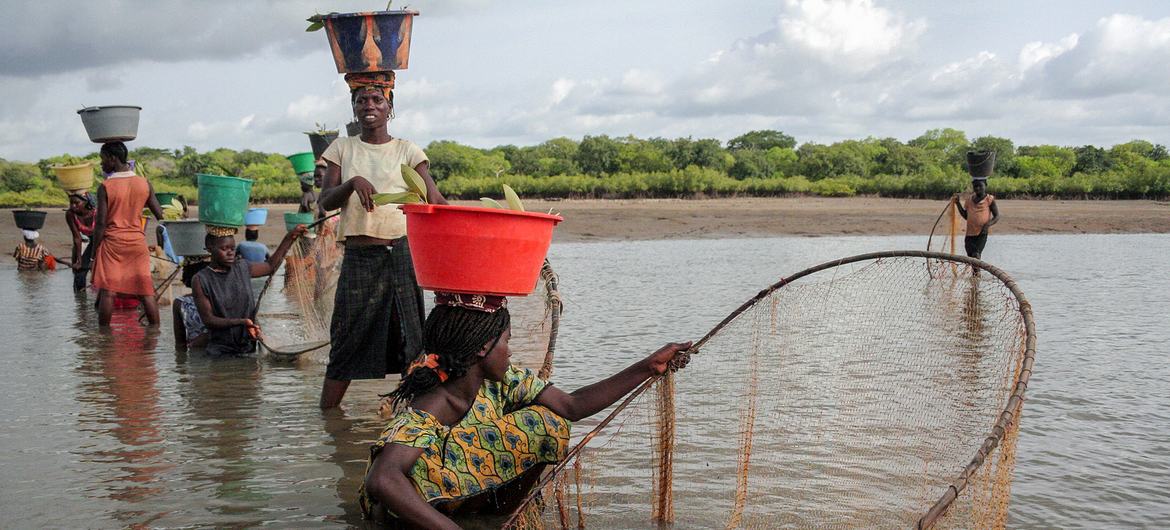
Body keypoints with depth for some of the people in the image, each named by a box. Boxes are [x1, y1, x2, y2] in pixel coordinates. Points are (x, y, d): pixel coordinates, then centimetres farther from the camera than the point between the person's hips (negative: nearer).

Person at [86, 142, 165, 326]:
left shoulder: (105, 187, -8)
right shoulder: (145, 184, 2)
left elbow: (101, 223, -9)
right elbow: (160, 216, 6)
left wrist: (94, 252, -2)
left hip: (112, 243, -3)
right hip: (138, 242, 3)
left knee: (107, 292, 0)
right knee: (146, 292, 5)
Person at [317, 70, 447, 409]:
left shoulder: (406, 151, 6)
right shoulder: (343, 148, 11)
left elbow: (435, 199, -3)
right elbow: (326, 202, 2)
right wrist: (353, 182, -17)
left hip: (401, 254, -1)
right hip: (358, 257, 1)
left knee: (410, 337, 1)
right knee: (348, 340, 3)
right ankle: (326, 412, 13)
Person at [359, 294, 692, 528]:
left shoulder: (501, 381, -12)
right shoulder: (426, 410, -34)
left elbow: (572, 406, -7)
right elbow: (382, 481, -50)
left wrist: (648, 367, -10)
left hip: (473, 492, 8)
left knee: (545, 424, -12)